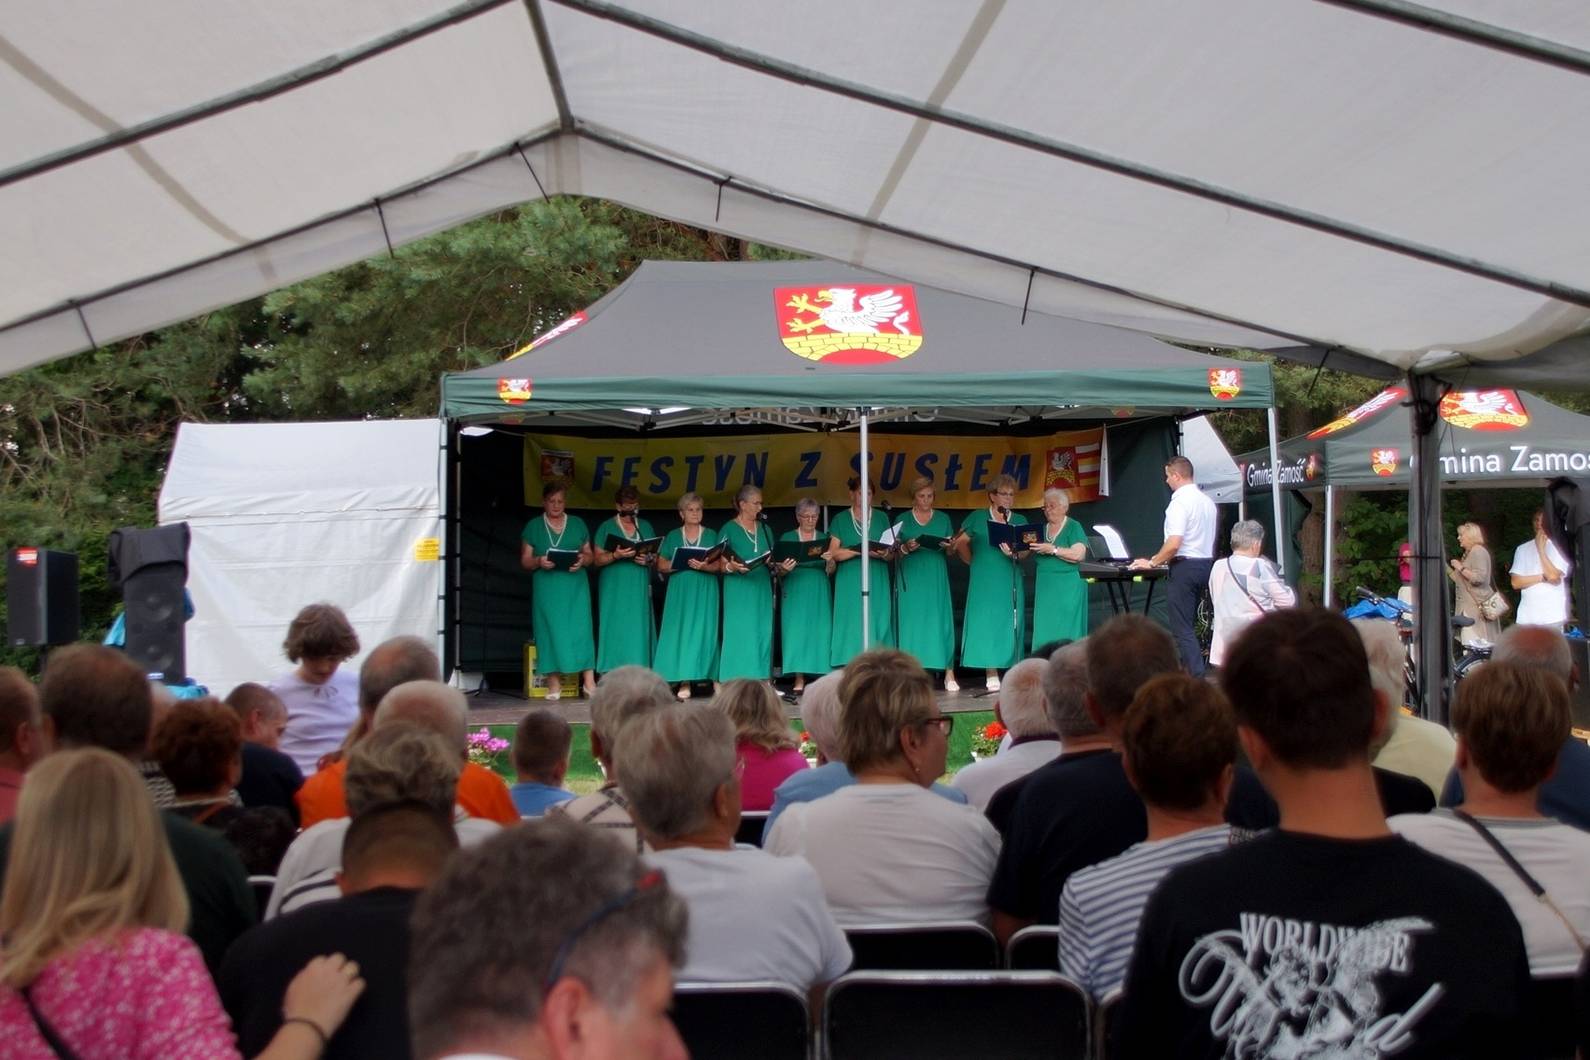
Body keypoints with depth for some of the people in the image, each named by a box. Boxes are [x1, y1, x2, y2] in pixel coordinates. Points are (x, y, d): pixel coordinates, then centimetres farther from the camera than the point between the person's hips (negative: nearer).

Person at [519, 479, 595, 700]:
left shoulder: (577, 524, 15)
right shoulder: (533, 527, 10)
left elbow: (589, 555, 15)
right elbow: (525, 560, 7)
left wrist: (582, 560, -8)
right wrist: (538, 561, -15)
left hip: (575, 587, 1)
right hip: (547, 588, -1)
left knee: (580, 628, -7)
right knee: (551, 630, -5)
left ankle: (588, 681, -9)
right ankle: (554, 683, -3)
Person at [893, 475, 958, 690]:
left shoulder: (943, 520, 13)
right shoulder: (903, 520, 8)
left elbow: (951, 552, 12)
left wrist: (948, 546, -10)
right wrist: (906, 548, -16)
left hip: (936, 578, 1)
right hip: (910, 578, -1)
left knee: (940, 622, -4)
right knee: (911, 622, -5)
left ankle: (949, 674, -4)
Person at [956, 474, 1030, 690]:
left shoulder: (1020, 521, 12)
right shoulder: (977, 518, 7)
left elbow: (1026, 550, 1)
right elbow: (960, 543, 7)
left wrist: (1014, 553, -18)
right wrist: (974, 562, 4)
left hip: (1011, 581, 2)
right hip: (985, 581, -2)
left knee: (1010, 624, 0)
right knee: (987, 622, -6)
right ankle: (991, 676, -5)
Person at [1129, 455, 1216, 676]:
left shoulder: (1180, 502, -15)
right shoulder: (1207, 501, 12)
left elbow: (1174, 544, -24)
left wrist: (1152, 563, -10)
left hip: (1185, 566, -9)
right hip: (1206, 564, 9)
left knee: (1182, 627, -6)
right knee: (1189, 623, 16)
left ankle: (1196, 677, -11)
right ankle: (1188, 669, 19)